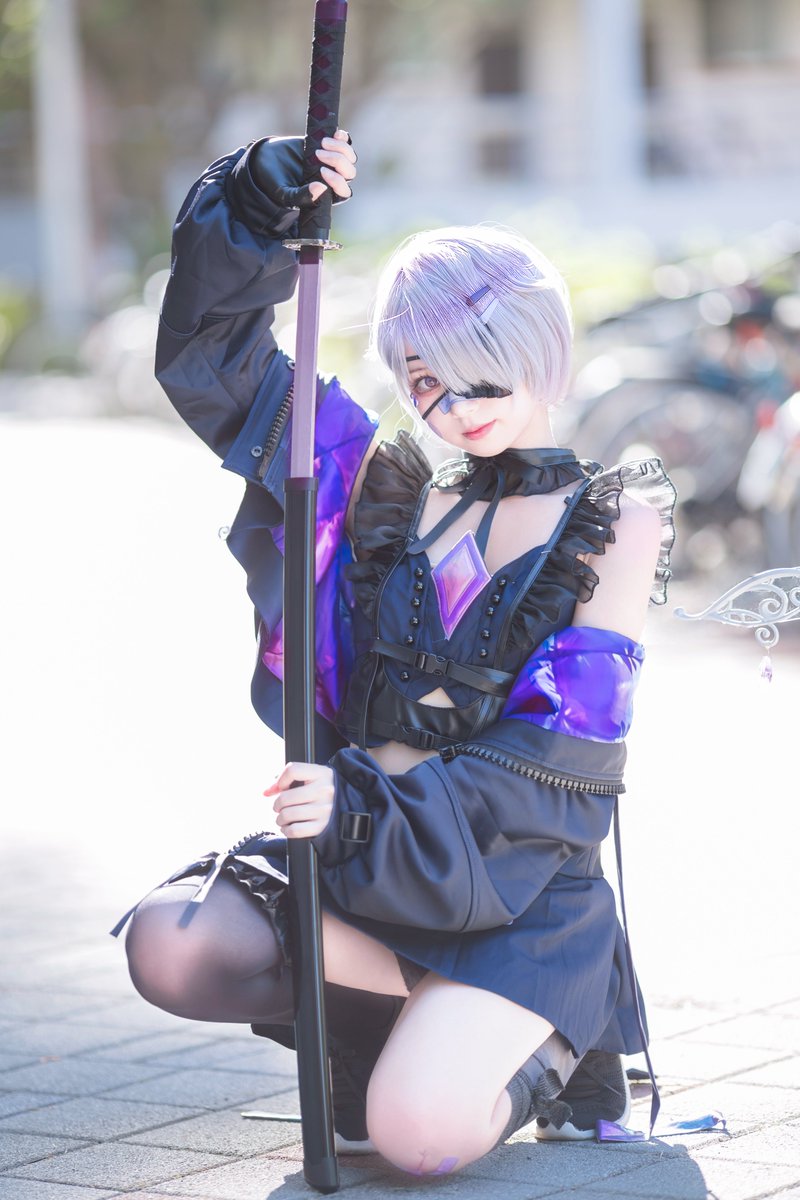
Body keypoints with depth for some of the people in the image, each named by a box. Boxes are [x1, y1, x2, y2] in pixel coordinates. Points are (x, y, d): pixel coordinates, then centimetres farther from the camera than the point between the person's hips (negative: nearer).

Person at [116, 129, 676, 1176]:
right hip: (361, 852, 5)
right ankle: (437, 1021, -2)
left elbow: (560, 752, -9)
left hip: (519, 882, -4)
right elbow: (208, 361, 12)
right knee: (168, 948, -24)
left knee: (419, 1136, -28)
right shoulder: (392, 489, 12)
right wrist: (258, 208, -4)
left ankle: (549, 1047, 7)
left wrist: (369, 804, -21)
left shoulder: (615, 525, 2)